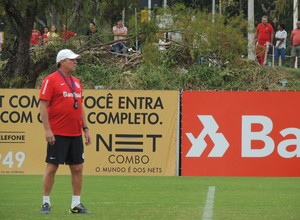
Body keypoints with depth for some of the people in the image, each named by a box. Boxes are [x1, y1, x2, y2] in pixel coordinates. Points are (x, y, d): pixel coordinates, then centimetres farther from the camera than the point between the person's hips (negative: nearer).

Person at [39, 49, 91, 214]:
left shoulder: (76, 82, 15)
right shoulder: (51, 80, -6)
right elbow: (43, 105, -11)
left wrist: (85, 128, 15)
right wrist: (47, 129, -17)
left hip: (76, 134, 7)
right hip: (58, 134, -7)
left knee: (77, 168, 5)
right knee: (52, 167, -3)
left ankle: (76, 204, 11)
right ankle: (46, 203, 5)